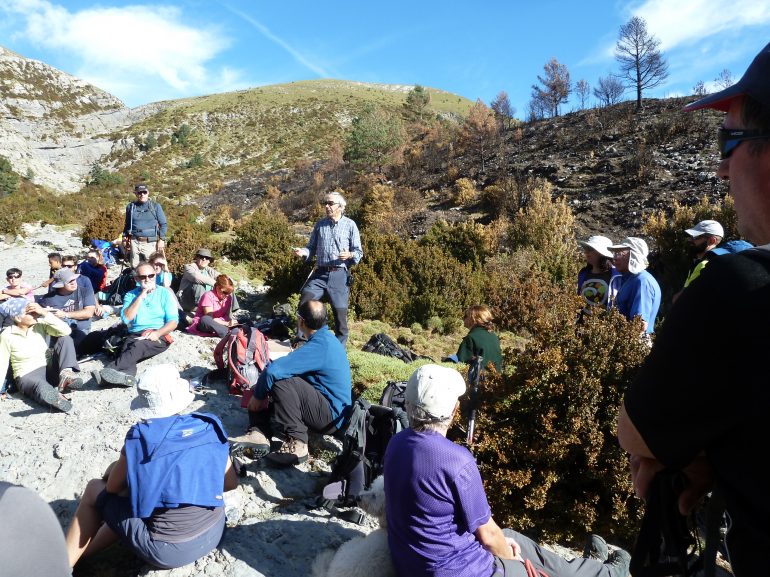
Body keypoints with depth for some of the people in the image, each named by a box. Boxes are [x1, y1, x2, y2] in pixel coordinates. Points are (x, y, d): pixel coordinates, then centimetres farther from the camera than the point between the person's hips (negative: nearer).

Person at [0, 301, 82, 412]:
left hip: (49, 369, 5)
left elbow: (66, 331, -16)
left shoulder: (40, 325, -1)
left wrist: (45, 313, -21)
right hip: (27, 376, -5)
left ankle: (66, 374, -31)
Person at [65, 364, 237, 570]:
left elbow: (112, 487, 3)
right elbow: (231, 482, 5)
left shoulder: (140, 437, -15)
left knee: (94, 490, 15)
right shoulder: (209, 427, -6)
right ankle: (78, 554, 40)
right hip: (214, 534, 5)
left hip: (167, 552, -4)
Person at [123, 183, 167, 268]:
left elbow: (163, 224, 5)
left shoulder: (155, 206, 4)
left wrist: (161, 239, -3)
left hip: (150, 242, -3)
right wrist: (125, 237, 14)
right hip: (134, 242, 3)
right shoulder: (130, 206, 12)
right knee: (135, 267, 7)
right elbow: (127, 224, 23)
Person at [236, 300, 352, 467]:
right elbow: (286, 365, 17)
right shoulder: (325, 338, 8)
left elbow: (274, 370, -32)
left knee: (281, 381, -28)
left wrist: (258, 395, -14)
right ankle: (258, 434, -8)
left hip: (331, 417, -10)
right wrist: (260, 388, 6)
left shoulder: (319, 345, -24)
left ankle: (296, 444, -21)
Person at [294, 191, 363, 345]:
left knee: (340, 312, 3)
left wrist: (349, 255, -21)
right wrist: (303, 252, -7)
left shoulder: (350, 225, 0)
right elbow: (312, 248, 14)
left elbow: (359, 252, 1)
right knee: (305, 302, -10)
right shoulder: (320, 224, 10)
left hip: (339, 275, -2)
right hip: (320, 273, 3)